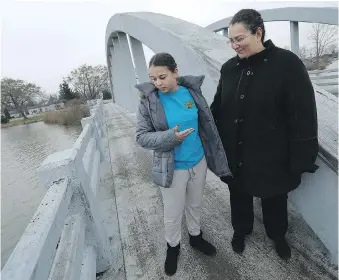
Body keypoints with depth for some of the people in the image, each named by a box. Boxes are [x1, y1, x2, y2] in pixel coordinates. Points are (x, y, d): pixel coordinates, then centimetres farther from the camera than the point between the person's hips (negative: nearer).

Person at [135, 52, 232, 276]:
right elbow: (142, 137, -11)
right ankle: (173, 247, 43)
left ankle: (196, 236, 51)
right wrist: (170, 137, -26)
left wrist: (214, 154, 7)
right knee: (172, 214, 13)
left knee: (195, 205, 24)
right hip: (171, 168, -3)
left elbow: (206, 123, 3)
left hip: (198, 162, 3)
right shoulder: (149, 101, -13)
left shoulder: (192, 91, -5)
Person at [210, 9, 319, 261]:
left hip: (271, 156, -3)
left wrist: (301, 159, -13)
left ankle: (278, 235, 52)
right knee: (239, 196, 22)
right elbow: (217, 108, 4)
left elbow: (304, 115, -14)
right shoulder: (229, 68, 0)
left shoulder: (287, 63, -14)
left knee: (274, 200, 20)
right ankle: (241, 230, 52)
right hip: (235, 155, 4)